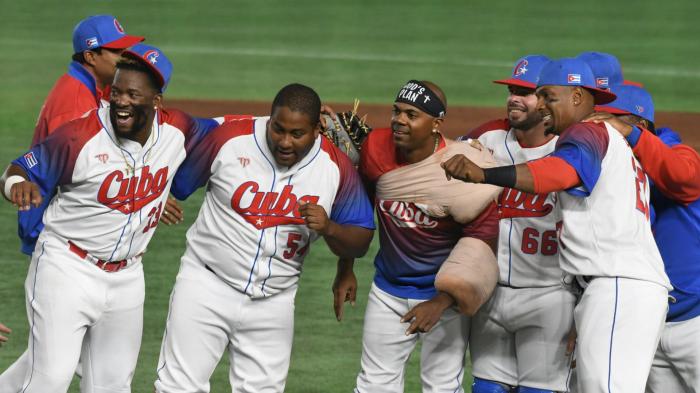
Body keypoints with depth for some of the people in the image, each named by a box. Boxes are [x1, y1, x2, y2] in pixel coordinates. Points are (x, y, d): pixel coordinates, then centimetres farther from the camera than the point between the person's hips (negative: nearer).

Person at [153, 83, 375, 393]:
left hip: (273, 301, 2)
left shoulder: (336, 167, -7)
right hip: (208, 283, -2)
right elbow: (176, 184, 2)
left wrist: (328, 228, -21)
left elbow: (360, 242, -3)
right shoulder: (230, 138, -12)